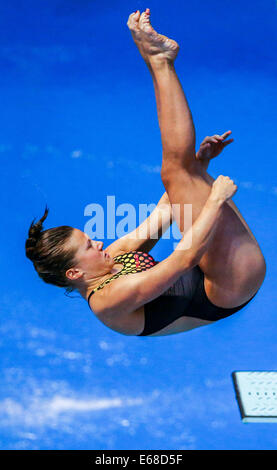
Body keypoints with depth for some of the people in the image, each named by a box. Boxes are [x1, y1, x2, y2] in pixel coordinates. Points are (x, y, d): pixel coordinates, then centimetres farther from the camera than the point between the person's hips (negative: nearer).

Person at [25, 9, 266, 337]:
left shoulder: (109, 259, 4)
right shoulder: (110, 300, -23)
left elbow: (163, 213, 7)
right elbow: (185, 257, -34)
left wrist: (198, 163, -1)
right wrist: (216, 199, -28)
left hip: (212, 270, 8)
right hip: (233, 287, -8)